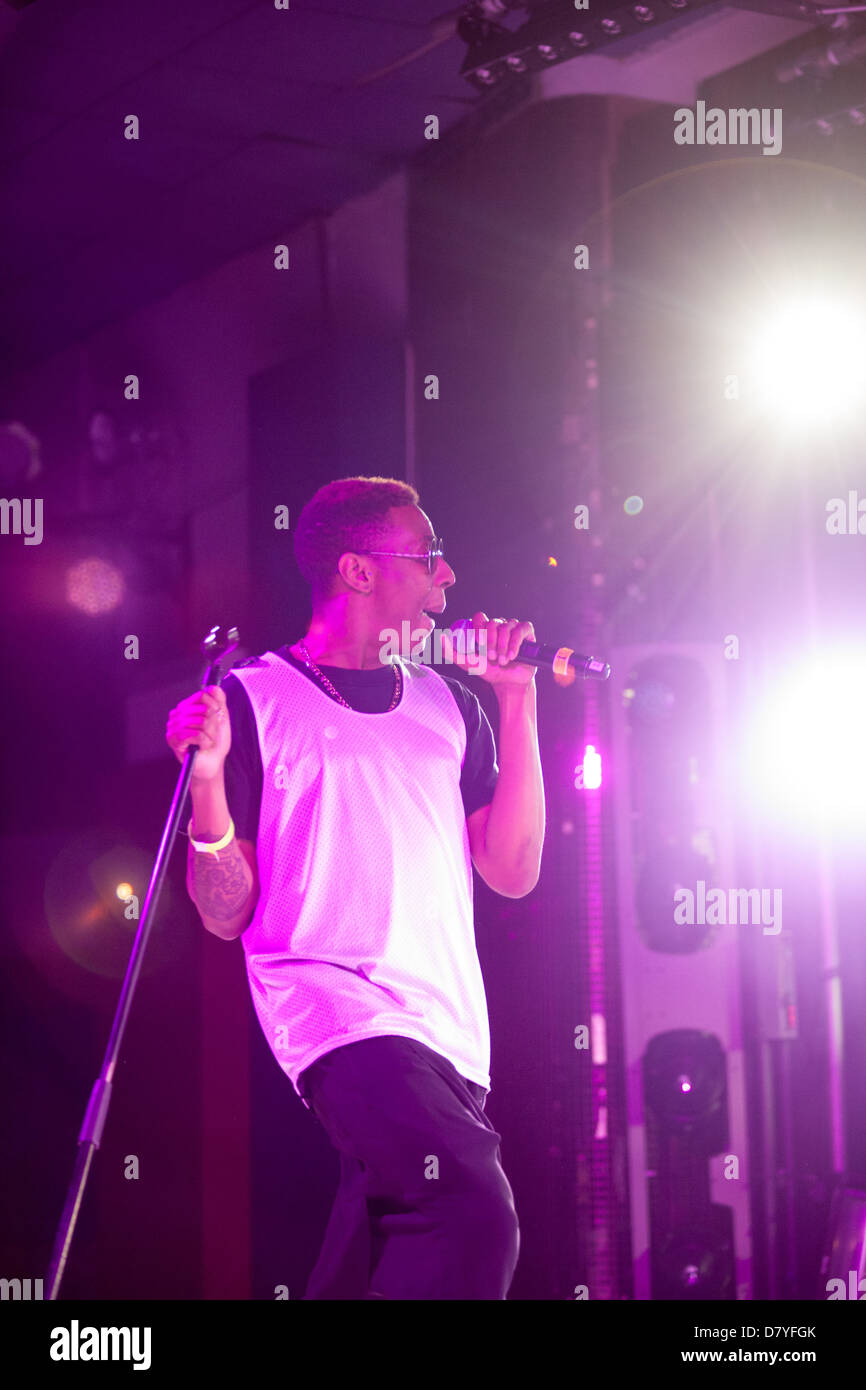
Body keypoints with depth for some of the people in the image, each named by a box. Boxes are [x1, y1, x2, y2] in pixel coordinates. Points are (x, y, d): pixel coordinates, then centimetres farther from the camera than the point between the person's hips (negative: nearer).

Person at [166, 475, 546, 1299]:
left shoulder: (448, 704, 18)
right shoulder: (254, 698, 2)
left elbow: (512, 873, 10)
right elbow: (227, 916, 0)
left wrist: (518, 701, 9)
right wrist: (208, 779, -17)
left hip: (447, 1030, 6)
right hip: (334, 1006, -6)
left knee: (362, 1275, 7)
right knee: (475, 1212, -29)